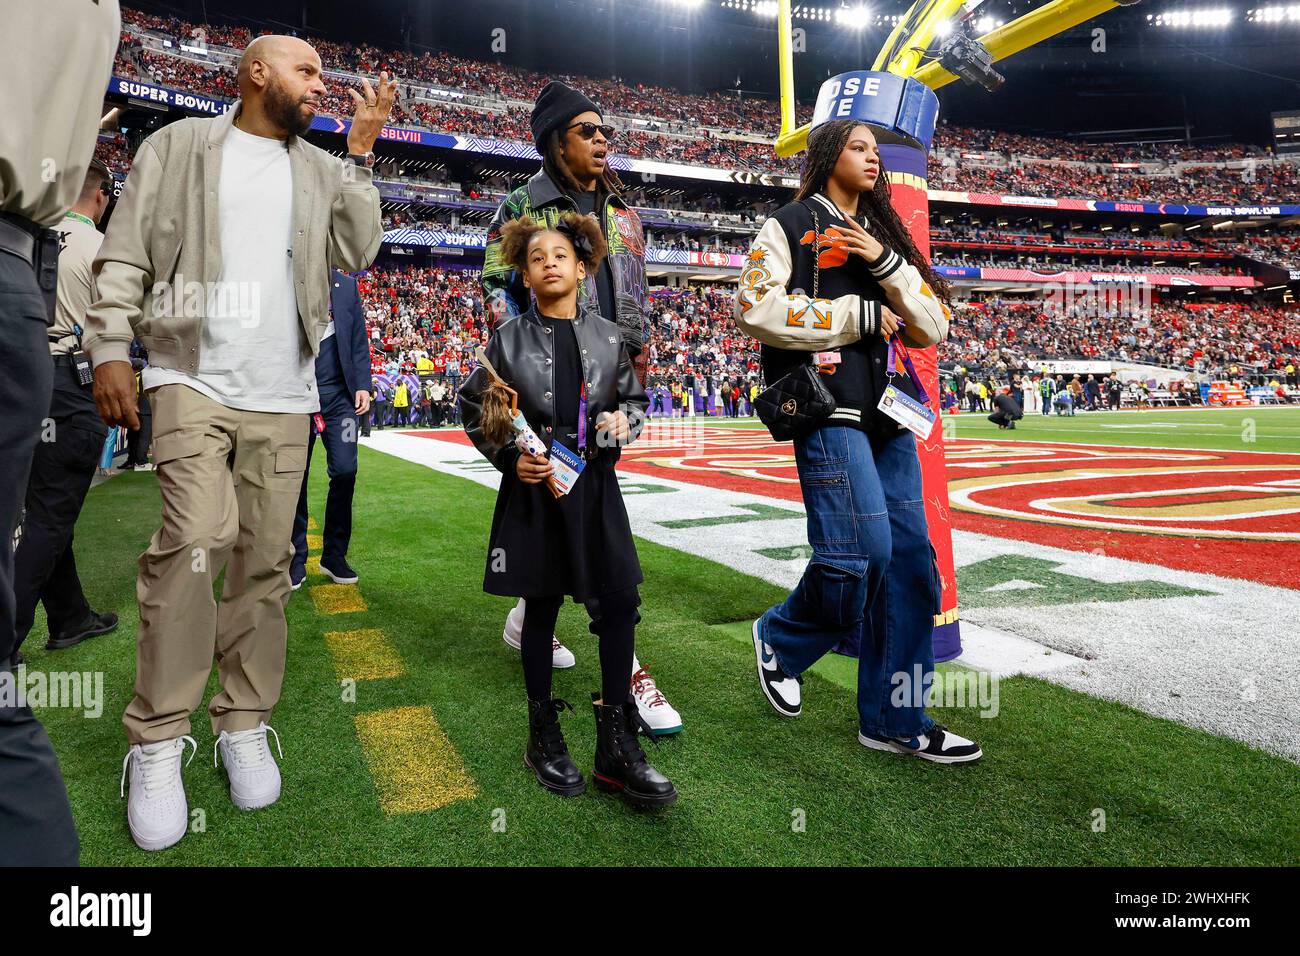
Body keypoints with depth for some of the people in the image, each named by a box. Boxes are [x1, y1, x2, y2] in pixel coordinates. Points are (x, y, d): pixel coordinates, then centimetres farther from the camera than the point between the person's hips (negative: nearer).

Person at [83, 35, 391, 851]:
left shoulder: (324, 169, 16)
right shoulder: (178, 145, 9)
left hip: (284, 393, 3)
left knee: (266, 561, 2)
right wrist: (111, 347, -7)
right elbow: (124, 254, 4)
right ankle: (158, 741, -5)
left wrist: (362, 154, 2)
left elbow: (359, 252, 3)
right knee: (196, 541, -17)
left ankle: (245, 724, 13)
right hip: (195, 379, -3)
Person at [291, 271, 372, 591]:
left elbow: (359, 341, 11)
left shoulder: (346, 285, 11)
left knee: (345, 471, -6)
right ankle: (296, 560, 15)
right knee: (295, 477, 3)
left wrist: (362, 385, 0)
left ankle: (334, 555, 9)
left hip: (338, 394, 2)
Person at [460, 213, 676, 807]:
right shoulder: (509, 338, 1)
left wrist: (625, 420, -6)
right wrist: (509, 458, -6)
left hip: (594, 481, 2)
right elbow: (474, 408, 6)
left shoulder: (607, 336, 6)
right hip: (534, 484, -1)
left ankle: (616, 746, 8)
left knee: (620, 602, -3)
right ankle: (543, 735, 23)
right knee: (541, 606, 7)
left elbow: (636, 397, 16)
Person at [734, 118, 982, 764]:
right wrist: (859, 315, -8)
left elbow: (933, 329, 16)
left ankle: (894, 720, 12)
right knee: (863, 549, -18)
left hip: (886, 413, 7)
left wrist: (887, 264, 0)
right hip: (828, 405, -6)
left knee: (910, 559, 2)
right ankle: (782, 640, 11)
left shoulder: (884, 235, 24)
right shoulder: (789, 226, 7)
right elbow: (757, 309, -10)